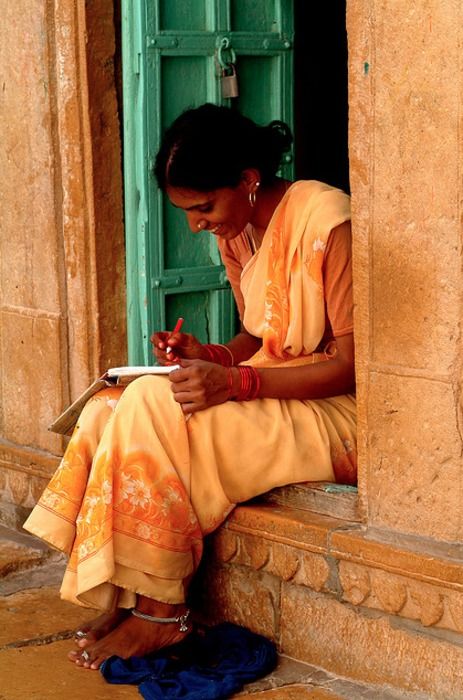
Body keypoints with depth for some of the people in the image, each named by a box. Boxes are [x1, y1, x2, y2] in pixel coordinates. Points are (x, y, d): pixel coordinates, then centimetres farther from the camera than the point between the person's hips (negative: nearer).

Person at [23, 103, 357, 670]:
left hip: (334, 413, -9)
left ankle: (160, 612, -12)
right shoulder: (235, 233, 8)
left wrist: (237, 382, -27)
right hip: (266, 403, 9)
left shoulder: (323, 220, -18)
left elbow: (356, 362, -20)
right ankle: (123, 602, -7)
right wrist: (211, 357, -4)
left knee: (151, 407, -25)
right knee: (108, 411, -10)